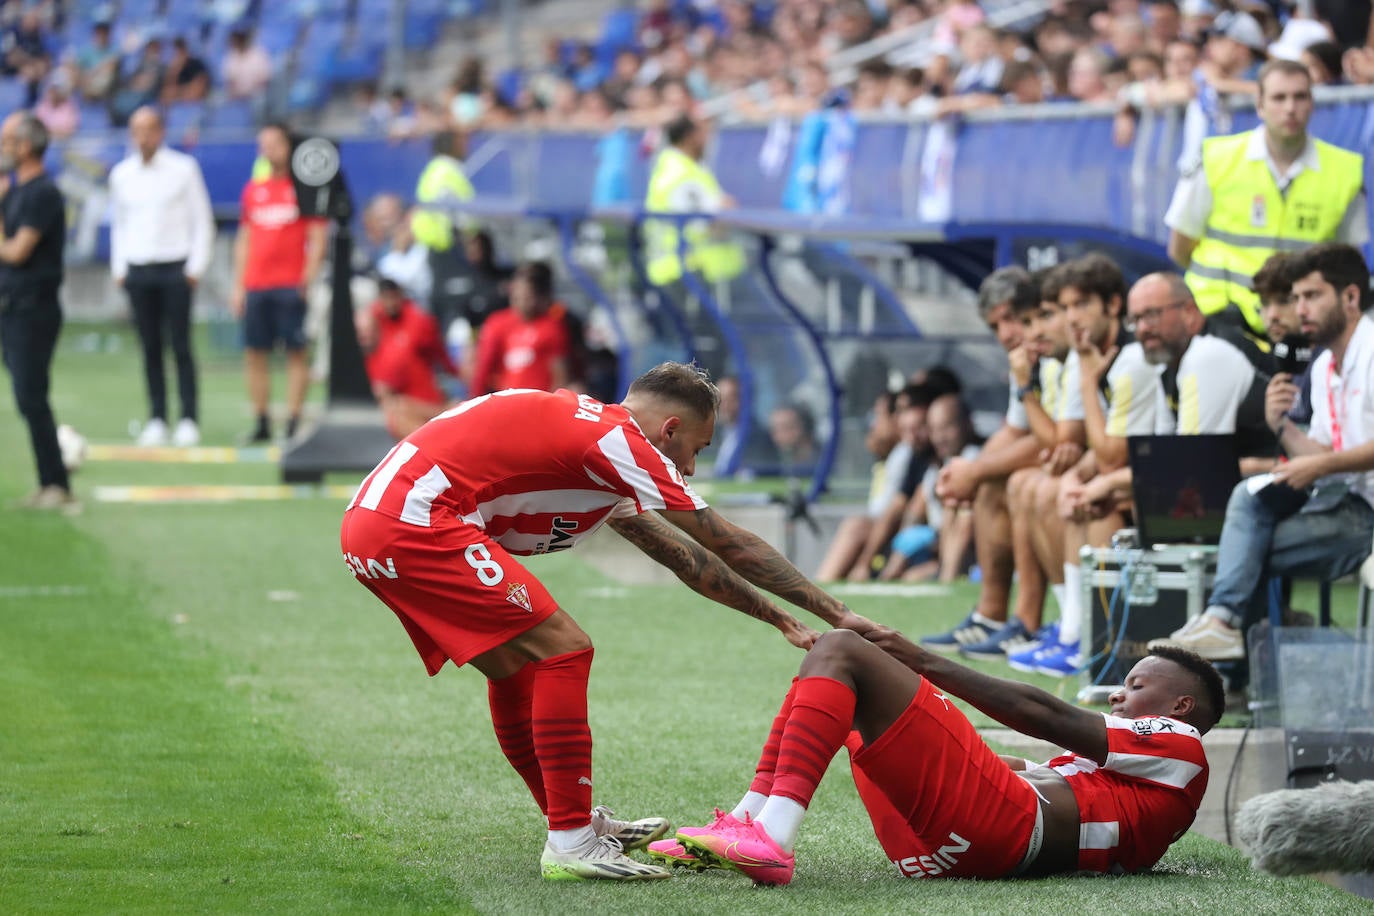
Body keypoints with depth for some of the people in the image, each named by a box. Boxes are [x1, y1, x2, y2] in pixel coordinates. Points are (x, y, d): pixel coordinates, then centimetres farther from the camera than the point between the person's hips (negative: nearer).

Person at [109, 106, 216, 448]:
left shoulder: (183, 169, 0)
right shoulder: (121, 174, 10)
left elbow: (203, 221, 2)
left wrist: (196, 266, -5)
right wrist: (119, 269, 11)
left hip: (175, 269, -3)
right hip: (138, 270, 3)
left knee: (180, 346, -6)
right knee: (149, 348, 3)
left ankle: (189, 420, -3)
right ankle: (157, 418, 7)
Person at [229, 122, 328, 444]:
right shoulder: (253, 190, 15)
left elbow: (317, 239, -1)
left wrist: (308, 279, -12)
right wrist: (238, 286, 13)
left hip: (291, 285, -5)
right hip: (256, 285, 5)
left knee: (296, 352, -4)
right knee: (254, 355, 3)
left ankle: (293, 421, -2)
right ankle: (261, 423, 8)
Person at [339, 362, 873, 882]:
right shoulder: (618, 439, -8)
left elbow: (683, 555, 31)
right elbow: (731, 547, -4)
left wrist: (775, 617, 34)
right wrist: (836, 613, 4)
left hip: (370, 526, 10)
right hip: (414, 526, -10)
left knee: (515, 665, 21)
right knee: (561, 650, -9)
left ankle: (578, 826, 30)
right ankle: (570, 845, -7)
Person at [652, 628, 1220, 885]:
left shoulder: (1180, 745, 10)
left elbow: (1048, 718, 1)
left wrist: (924, 661, 0)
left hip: (1002, 823, -9)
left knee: (840, 651, -14)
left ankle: (771, 836, -31)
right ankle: (747, 825, -1)